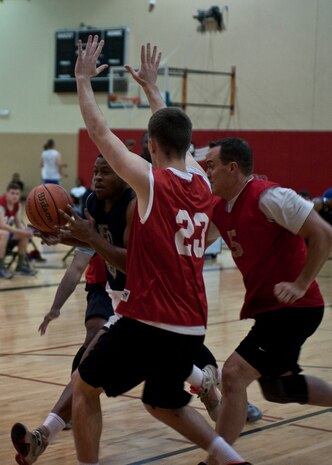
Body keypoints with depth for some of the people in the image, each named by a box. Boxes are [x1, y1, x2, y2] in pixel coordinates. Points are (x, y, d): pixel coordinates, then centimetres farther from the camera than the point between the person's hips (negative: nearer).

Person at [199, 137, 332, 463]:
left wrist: (300, 285, -23)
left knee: (234, 374, -17)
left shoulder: (268, 197, -19)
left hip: (293, 308, -10)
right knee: (276, 387, 22)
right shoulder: (217, 206, 6)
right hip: (266, 308, 10)